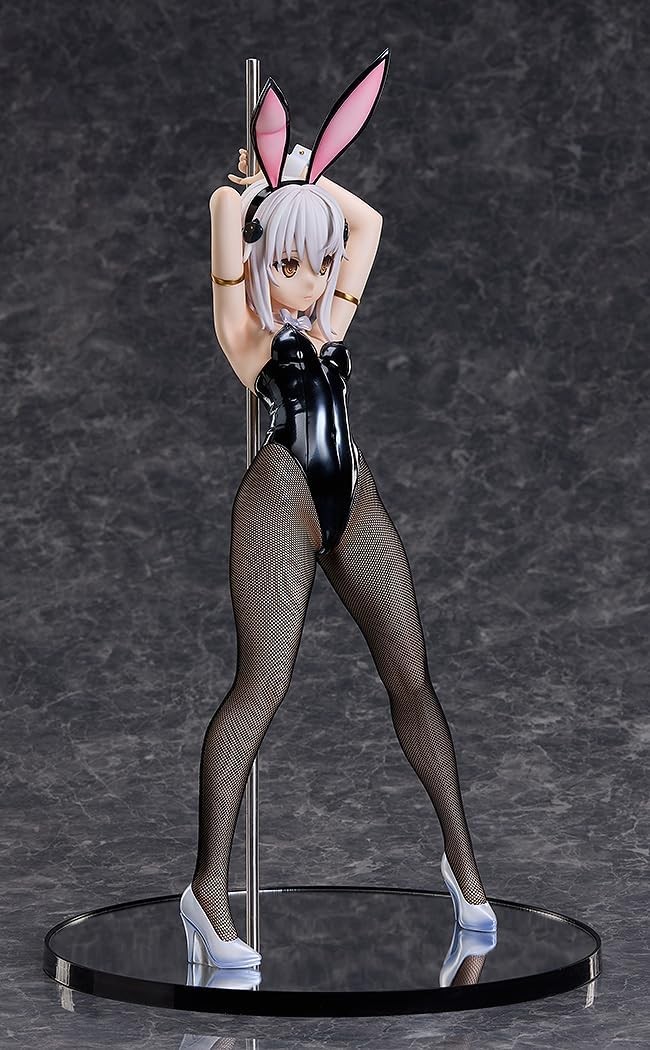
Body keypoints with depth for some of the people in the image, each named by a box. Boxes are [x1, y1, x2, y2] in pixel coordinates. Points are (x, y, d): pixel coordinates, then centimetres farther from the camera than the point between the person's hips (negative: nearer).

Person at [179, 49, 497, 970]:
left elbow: (368, 223, 24)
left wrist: (306, 178, 26)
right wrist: (266, 184, 12)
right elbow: (226, 210, -8)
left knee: (411, 677, 2)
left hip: (357, 505, 6)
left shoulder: (328, 326, 19)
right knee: (262, 687, -16)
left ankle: (461, 856, 11)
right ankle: (209, 889, -15)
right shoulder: (243, 333, 2)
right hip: (281, 500, -6)